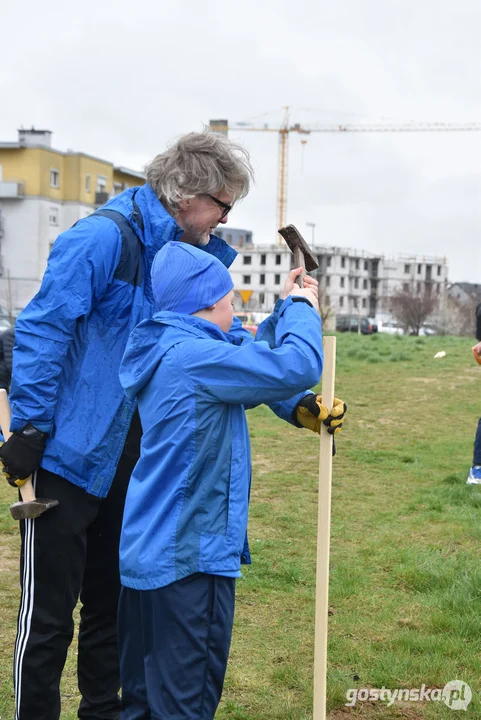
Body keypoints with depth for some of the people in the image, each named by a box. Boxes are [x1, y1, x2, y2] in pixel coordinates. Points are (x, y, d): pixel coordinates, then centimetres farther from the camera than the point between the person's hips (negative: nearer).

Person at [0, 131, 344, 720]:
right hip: (69, 457, -8)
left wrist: (295, 405, -3)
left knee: (113, 606, 19)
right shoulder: (104, 237, -16)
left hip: (136, 466, 8)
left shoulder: (196, 258, 8)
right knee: (48, 616, 1)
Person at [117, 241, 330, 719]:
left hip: (145, 550, 10)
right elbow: (297, 368, -24)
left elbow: (252, 363, 21)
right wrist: (301, 307, -6)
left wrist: (285, 313, 17)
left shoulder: (164, 352, 11)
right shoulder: (195, 356, -19)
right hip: (188, 555, -10)